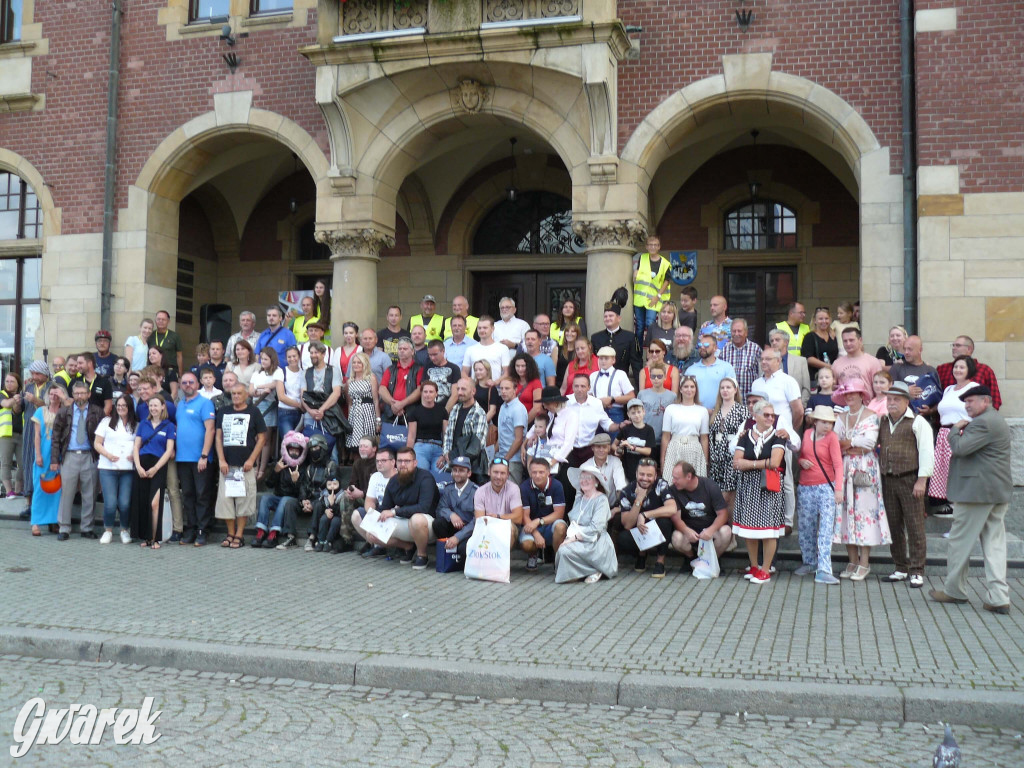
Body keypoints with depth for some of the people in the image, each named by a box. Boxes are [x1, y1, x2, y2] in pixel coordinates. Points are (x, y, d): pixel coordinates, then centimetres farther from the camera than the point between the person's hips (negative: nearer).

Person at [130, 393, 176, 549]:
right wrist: (138, 466, -4)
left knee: (154, 503, -13)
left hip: (158, 467, -4)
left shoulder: (169, 426, 4)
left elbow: (169, 451, -2)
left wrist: (155, 468, -10)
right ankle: (145, 537, 11)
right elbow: (136, 447, 11)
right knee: (141, 503, 2)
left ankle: (154, 539, -6)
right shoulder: (143, 424, 14)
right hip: (142, 467, 4)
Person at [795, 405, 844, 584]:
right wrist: (802, 462, -4)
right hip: (806, 487, 4)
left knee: (826, 528, -10)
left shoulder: (832, 437, -5)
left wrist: (838, 489, -25)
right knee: (806, 527, 12)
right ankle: (809, 563, 29)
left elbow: (838, 464, -14)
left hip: (826, 487, -4)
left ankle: (824, 571, -14)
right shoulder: (807, 434, 6)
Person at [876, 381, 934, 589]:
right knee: (894, 526, 8)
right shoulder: (882, 423, 15)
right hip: (888, 480, 6)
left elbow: (926, 452, -8)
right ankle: (901, 569, 17)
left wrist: (922, 480, -14)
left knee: (915, 526, -4)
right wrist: (879, 474, 13)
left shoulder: (917, 422, -3)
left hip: (910, 480, -6)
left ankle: (917, 572, -1)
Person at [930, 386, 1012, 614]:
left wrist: (955, 430, -5)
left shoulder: (983, 423, -16)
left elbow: (959, 448, -22)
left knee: (960, 540, 4)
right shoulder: (996, 420, 18)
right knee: (995, 545, 6)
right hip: (999, 492, 10)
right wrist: (961, 431, 6)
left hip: (976, 491, -10)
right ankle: (998, 598, 4)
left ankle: (954, 591, 15)